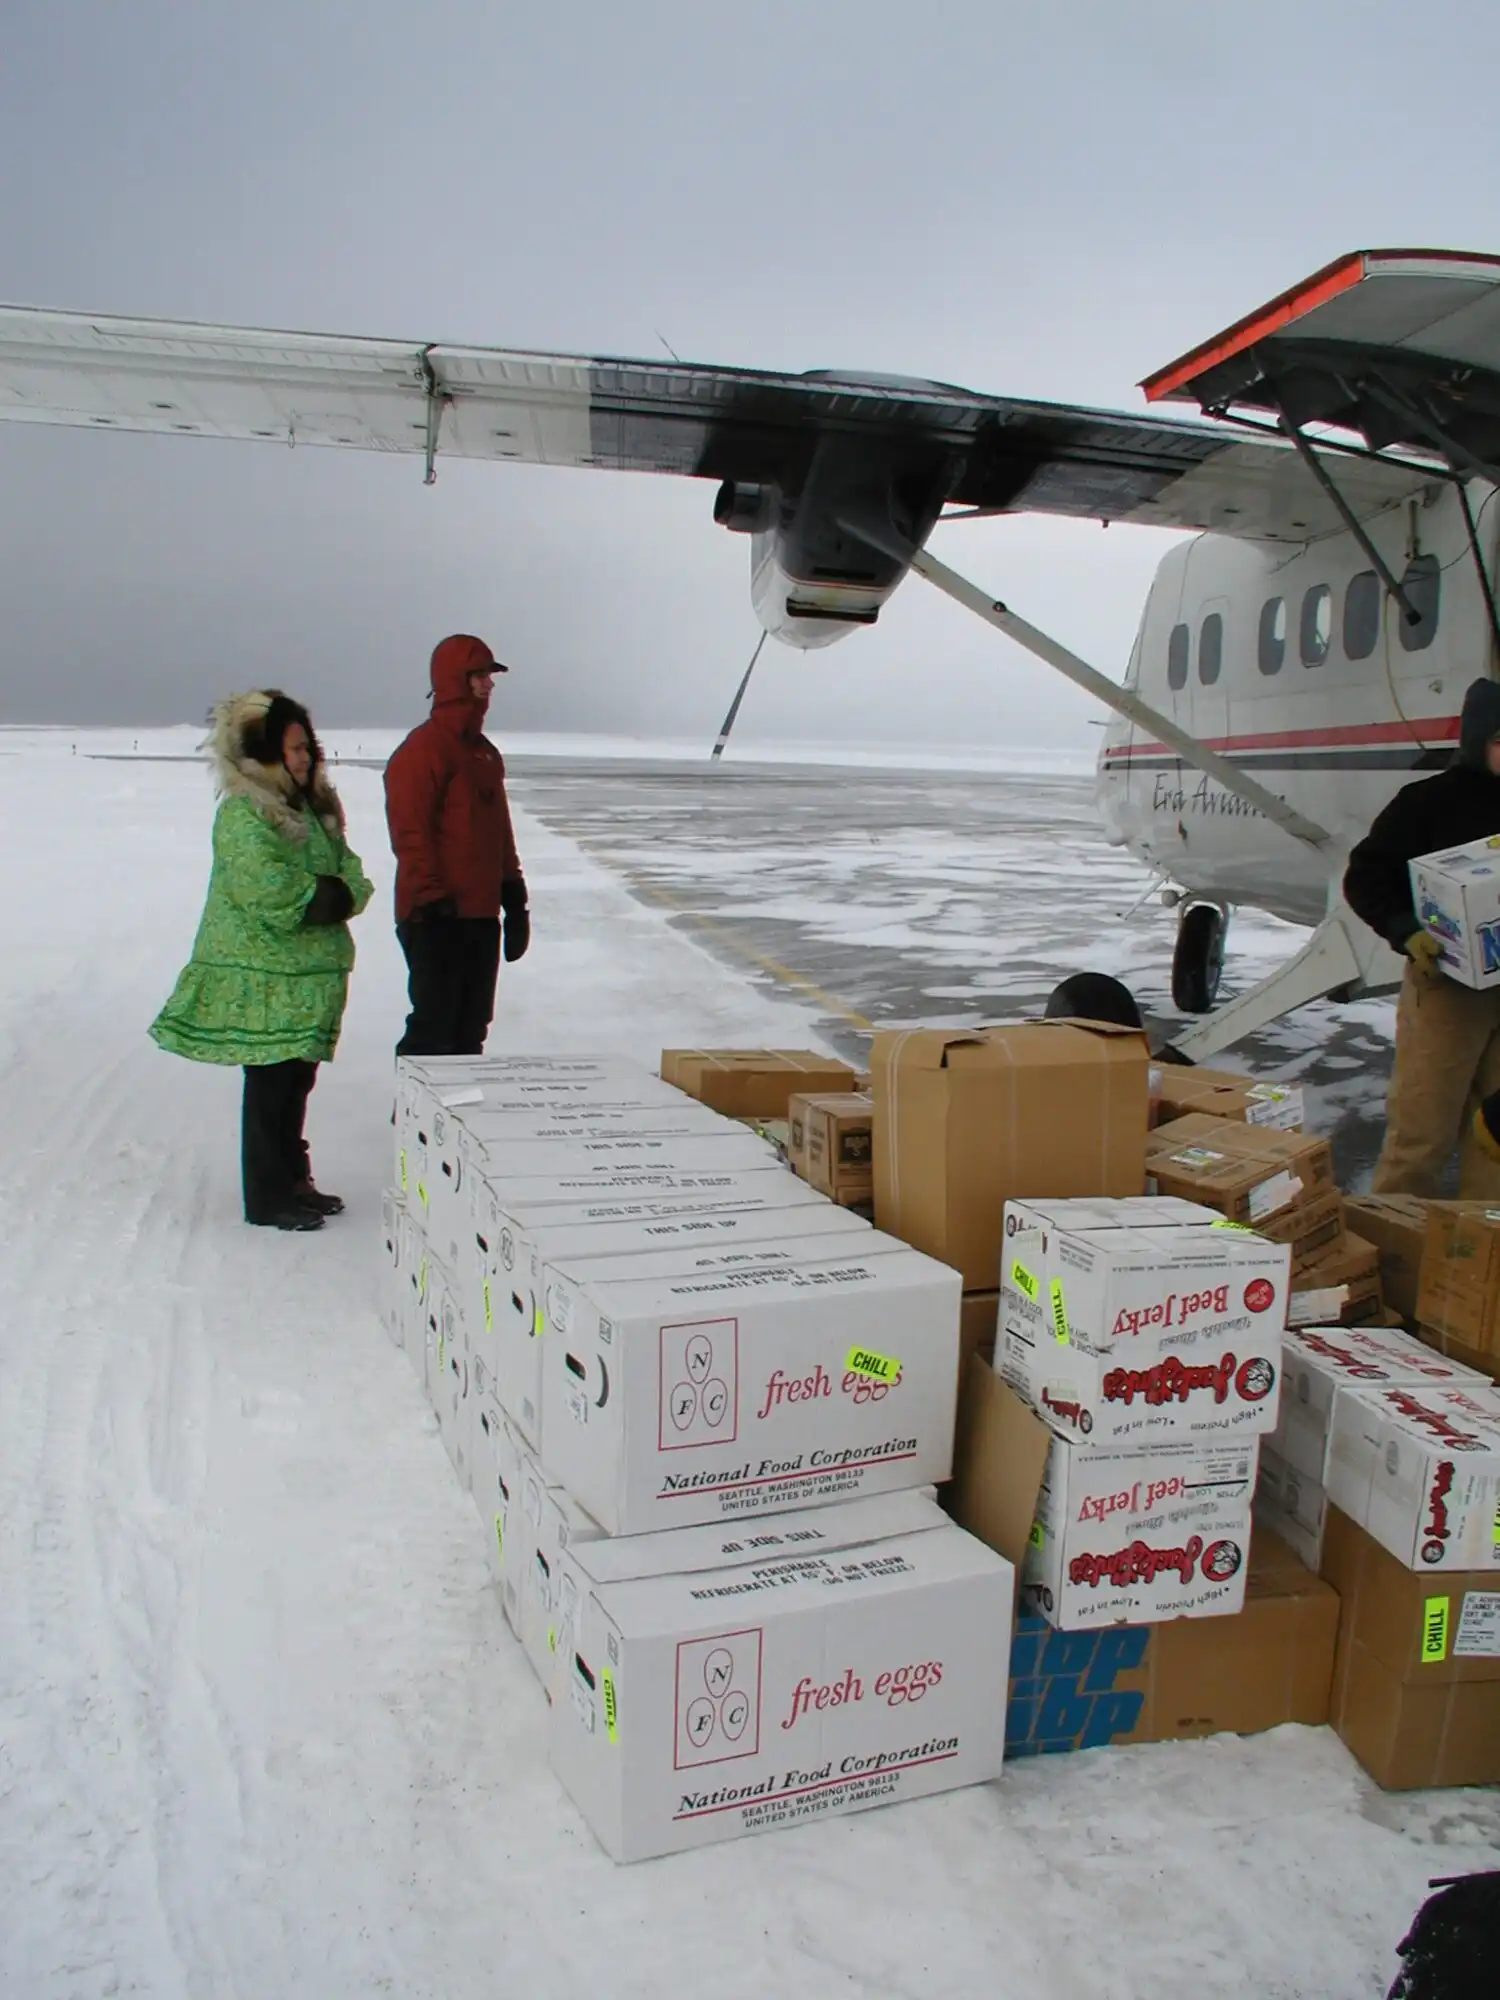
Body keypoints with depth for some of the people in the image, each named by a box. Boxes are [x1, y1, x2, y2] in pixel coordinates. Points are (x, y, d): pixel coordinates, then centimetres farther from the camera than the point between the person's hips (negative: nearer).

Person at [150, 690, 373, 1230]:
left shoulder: (314, 808, 16)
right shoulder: (243, 813, -12)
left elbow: (349, 873, 11)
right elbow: (271, 891, -23)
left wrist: (342, 896, -11)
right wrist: (325, 896, -9)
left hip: (311, 972, 8)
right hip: (262, 975, -8)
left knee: (297, 1079, 15)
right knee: (270, 1083, -2)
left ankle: (292, 1181, 27)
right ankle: (266, 1198, 7)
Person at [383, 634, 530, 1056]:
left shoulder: (485, 752, 18)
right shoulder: (422, 749, -9)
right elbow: (410, 834, -15)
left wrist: (514, 899, 18)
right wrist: (433, 902, -19)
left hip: (482, 915, 9)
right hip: (437, 918, -8)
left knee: (471, 1029, 13)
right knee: (433, 1028, -6)